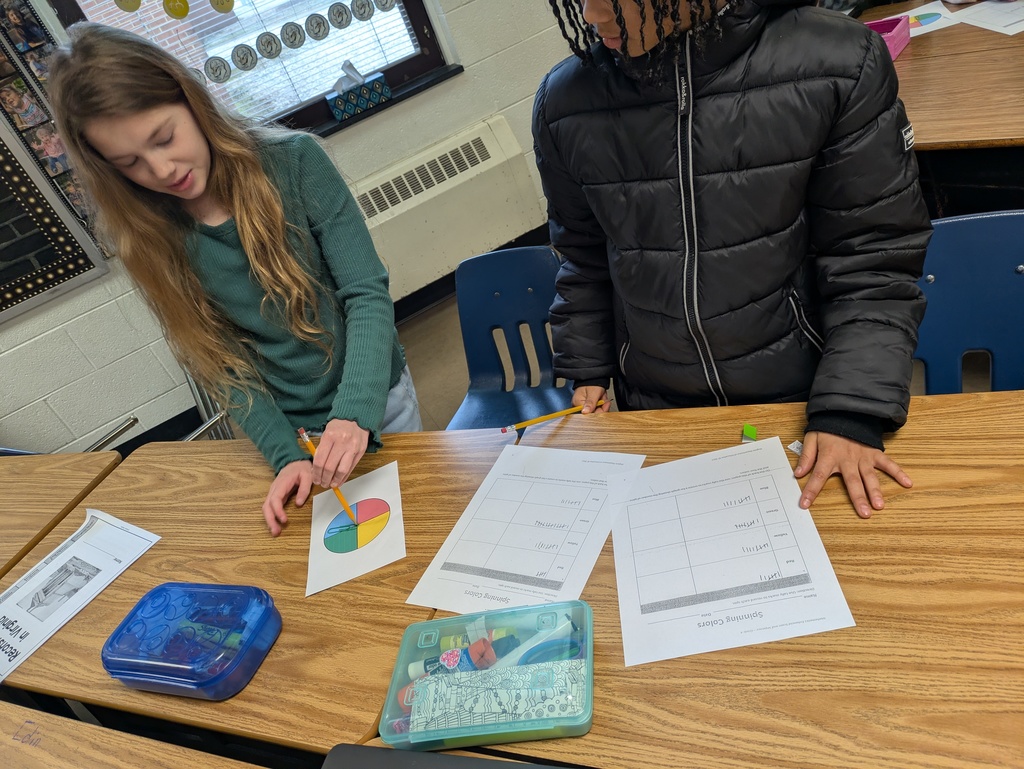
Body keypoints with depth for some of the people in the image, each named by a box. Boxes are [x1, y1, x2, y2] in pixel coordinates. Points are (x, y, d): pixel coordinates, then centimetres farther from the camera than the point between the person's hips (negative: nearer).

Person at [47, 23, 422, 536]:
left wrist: (355, 412, -31)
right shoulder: (145, 237, -8)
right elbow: (222, 364, -8)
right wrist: (286, 455, -19)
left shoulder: (293, 161, -16)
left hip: (378, 399, -1)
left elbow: (367, 293, -19)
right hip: (288, 430, 2)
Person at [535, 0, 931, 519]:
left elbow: (874, 256, -12)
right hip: (656, 411, 2)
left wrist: (851, 411, -18)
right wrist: (586, 372, 4)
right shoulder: (565, 105, -9)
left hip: (803, 393, -1)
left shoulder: (835, 67, -17)